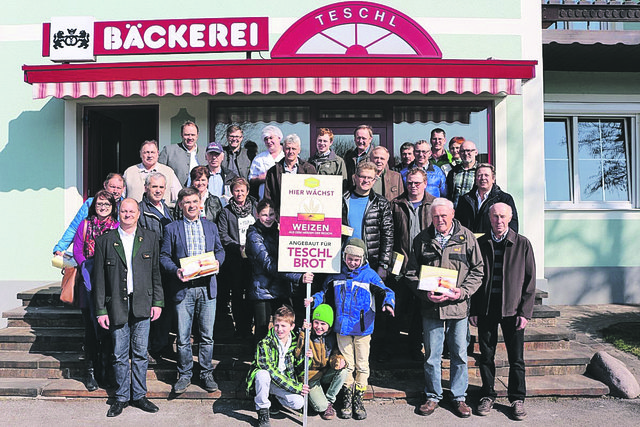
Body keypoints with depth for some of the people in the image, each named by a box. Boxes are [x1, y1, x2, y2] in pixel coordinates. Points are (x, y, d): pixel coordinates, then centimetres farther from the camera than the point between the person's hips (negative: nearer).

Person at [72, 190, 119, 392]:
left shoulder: (118, 227, 8)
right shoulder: (85, 225, 11)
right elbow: (77, 251, 8)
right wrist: (87, 267, -5)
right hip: (90, 282, 1)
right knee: (91, 326, 1)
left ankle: (105, 367, 8)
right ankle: (91, 369, 9)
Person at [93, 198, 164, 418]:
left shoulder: (150, 238, 6)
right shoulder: (105, 241, 3)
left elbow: (156, 272, 7)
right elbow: (99, 278, 2)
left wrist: (157, 301, 1)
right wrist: (101, 309, -2)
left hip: (142, 304, 1)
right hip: (117, 305, 0)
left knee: (140, 353, 7)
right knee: (120, 355, 7)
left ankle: (139, 395, 20)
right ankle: (122, 397, 21)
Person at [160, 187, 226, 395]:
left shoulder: (211, 226, 13)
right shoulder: (172, 229, 5)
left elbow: (220, 250, 17)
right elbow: (164, 256, 3)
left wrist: (217, 261, -5)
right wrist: (176, 271, -14)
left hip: (207, 287, 2)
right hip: (184, 288, -2)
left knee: (207, 335, 6)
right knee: (183, 336, 3)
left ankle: (206, 374, 20)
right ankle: (184, 375, 19)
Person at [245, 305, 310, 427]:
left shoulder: (295, 342, -6)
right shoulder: (265, 344, -21)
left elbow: (297, 370, -2)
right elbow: (271, 372, -26)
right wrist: (296, 387, -28)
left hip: (285, 382, 4)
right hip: (264, 380, -3)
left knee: (298, 403, -22)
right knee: (263, 374, -38)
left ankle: (274, 396, 12)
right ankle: (262, 410, -13)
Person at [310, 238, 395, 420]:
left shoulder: (370, 275, -5)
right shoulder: (336, 275, 3)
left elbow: (385, 291, -8)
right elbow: (325, 293, 13)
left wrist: (388, 303, -28)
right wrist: (314, 299, -4)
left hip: (363, 328, -2)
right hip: (342, 328, 2)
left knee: (362, 365, 8)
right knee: (346, 364, 12)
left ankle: (358, 399, 22)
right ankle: (347, 399, 24)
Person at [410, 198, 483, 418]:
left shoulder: (467, 237, 2)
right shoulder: (422, 239, 4)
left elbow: (477, 271, 4)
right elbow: (413, 272, 6)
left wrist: (462, 291, -10)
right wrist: (425, 293, -10)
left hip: (459, 307, 0)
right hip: (431, 308, 0)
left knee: (459, 354, 10)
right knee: (431, 356, 8)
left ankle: (459, 397, 26)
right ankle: (433, 396, 26)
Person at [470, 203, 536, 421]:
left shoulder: (522, 244, 1)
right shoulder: (480, 244, 4)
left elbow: (530, 280, 1)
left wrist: (525, 312, -6)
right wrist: (473, 310, 1)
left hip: (512, 309, -1)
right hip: (485, 308, 1)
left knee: (516, 358, 7)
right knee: (486, 356, 10)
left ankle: (517, 399, 22)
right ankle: (488, 395, 25)